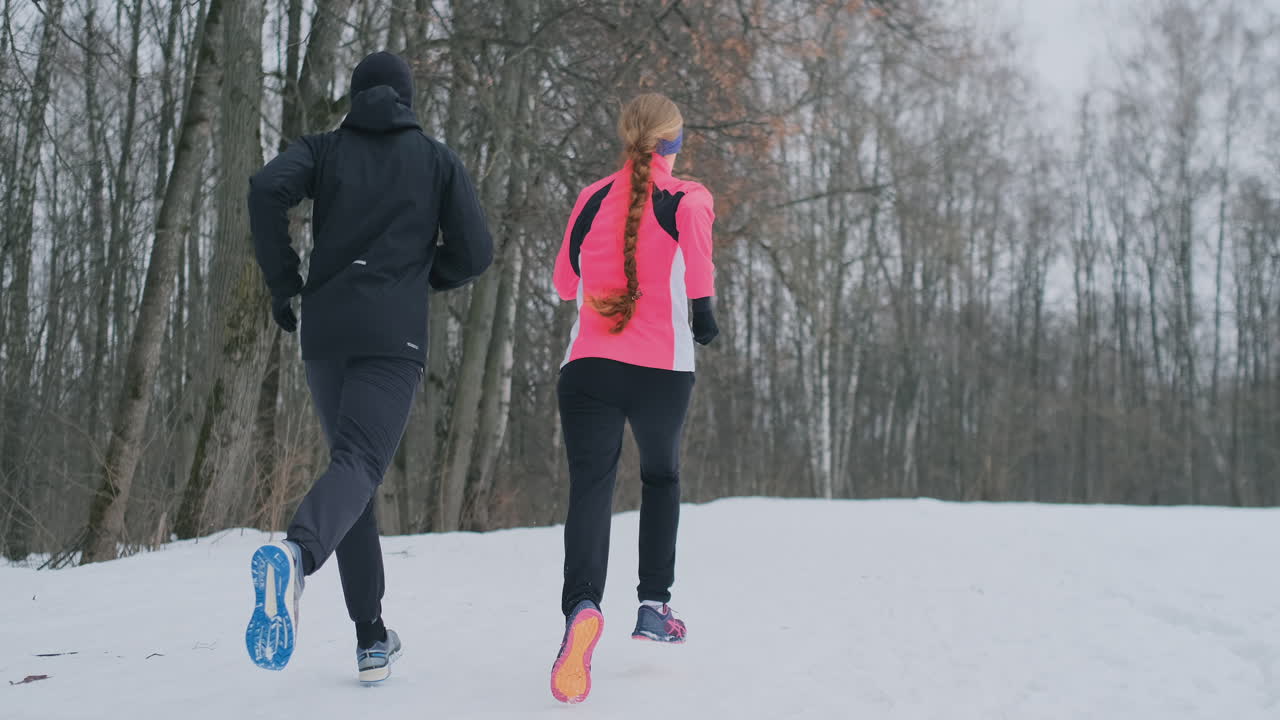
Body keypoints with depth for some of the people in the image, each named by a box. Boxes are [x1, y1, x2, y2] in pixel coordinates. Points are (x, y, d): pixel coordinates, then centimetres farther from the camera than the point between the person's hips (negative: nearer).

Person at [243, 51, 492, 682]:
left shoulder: (324, 148, 13)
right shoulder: (438, 161, 12)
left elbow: (268, 189, -8)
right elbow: (474, 254, 5)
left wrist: (282, 283, 1)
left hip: (324, 329, 3)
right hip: (394, 336, -3)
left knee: (352, 459, 14)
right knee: (359, 463, -15)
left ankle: (371, 640, 12)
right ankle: (296, 552, -51)